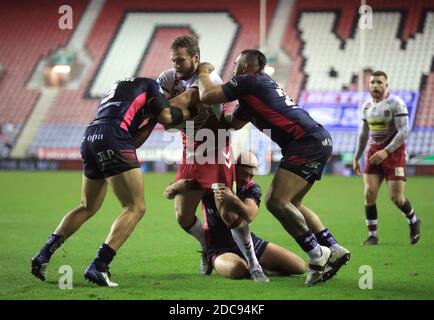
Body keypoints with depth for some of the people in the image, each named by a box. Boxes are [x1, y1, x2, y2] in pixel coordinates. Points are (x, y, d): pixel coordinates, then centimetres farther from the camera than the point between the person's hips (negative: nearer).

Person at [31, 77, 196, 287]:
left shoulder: (116, 89, 37)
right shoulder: (150, 85, 17)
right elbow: (167, 117, 3)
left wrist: (151, 120, 29)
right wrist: (189, 112, 20)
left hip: (89, 138, 8)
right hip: (111, 137, -8)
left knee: (88, 207, 25)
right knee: (135, 207, -5)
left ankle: (43, 256, 19)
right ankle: (98, 267, -16)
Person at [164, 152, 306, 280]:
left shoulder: (252, 188, -5)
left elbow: (249, 217, -27)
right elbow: (168, 194, -8)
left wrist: (233, 199, -46)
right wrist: (178, 185, -31)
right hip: (220, 248, -3)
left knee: (299, 266, -3)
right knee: (237, 270, -41)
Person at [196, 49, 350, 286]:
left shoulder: (247, 82, -3)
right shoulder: (261, 84, 26)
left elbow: (206, 96, -5)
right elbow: (233, 123, 33)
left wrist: (203, 73, 14)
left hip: (307, 142, -10)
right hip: (318, 141, 10)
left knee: (276, 202, -15)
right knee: (289, 204, 14)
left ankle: (317, 255, -12)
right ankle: (333, 249, 14)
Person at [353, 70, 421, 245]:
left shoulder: (396, 103, -12)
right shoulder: (367, 106, 8)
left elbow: (403, 131, -18)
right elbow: (363, 134, 19)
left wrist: (386, 151, -26)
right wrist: (356, 158, 19)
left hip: (394, 151, -5)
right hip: (374, 151, 5)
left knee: (396, 197, -7)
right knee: (369, 193, -8)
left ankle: (413, 221, 23)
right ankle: (372, 235, 2)